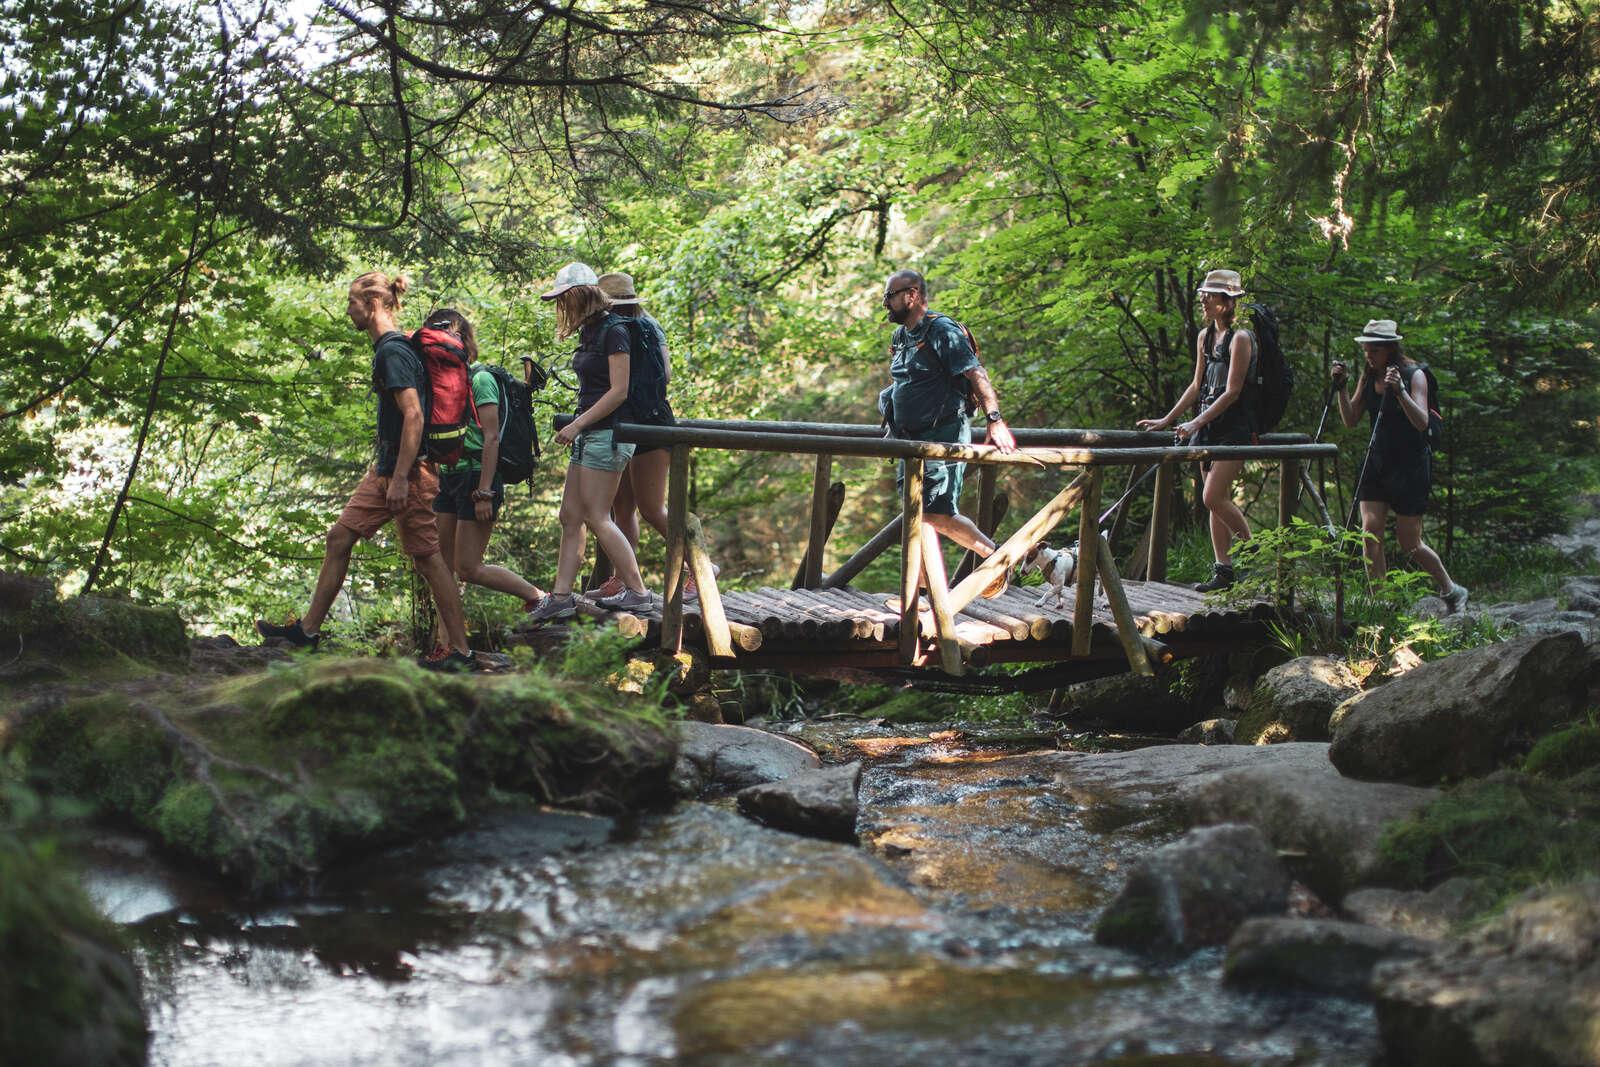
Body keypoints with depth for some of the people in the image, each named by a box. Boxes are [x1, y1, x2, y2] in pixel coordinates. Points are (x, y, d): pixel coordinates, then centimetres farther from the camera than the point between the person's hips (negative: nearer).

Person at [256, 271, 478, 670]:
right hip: (386, 471, 10)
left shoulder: (393, 351, -16)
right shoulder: (386, 348, 15)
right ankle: (308, 630, 19)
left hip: (406, 471, -10)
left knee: (427, 557, -6)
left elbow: (413, 415, -23)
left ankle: (461, 652, -2)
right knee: (339, 538, 11)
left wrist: (400, 478, -25)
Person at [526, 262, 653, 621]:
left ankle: (636, 591, 0)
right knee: (570, 516, 7)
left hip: (608, 433, -9)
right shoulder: (588, 332, 14)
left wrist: (577, 424, -17)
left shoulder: (613, 331, -13)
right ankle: (561, 595, 9)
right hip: (590, 434, 9)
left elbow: (619, 391, -17)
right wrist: (577, 427, 13)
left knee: (597, 517, -7)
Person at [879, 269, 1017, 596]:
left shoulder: (942, 331, -12)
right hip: (913, 439, 9)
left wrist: (994, 420, -29)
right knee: (917, 512, 6)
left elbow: (976, 375, -20)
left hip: (944, 436, -9)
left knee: (938, 514, -14)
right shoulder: (900, 336, 15)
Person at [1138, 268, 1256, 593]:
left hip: (1234, 427, -8)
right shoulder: (1205, 337, 13)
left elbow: (1232, 392, -16)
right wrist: (1166, 420, 16)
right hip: (1209, 427, 8)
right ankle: (1223, 569, 11)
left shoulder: (1240, 338, -12)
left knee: (1213, 498, -14)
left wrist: (1197, 422, -19)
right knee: (1216, 500, 7)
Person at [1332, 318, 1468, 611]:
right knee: (1370, 532, -10)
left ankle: (1451, 590, 25)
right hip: (1376, 462, 5)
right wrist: (1341, 387, -8)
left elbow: (1421, 422, -21)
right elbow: (1351, 420, 5)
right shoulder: (1368, 377, 4)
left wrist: (1399, 390, -33)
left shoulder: (1414, 375, -11)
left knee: (1409, 543, 1)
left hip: (1411, 464, -5)